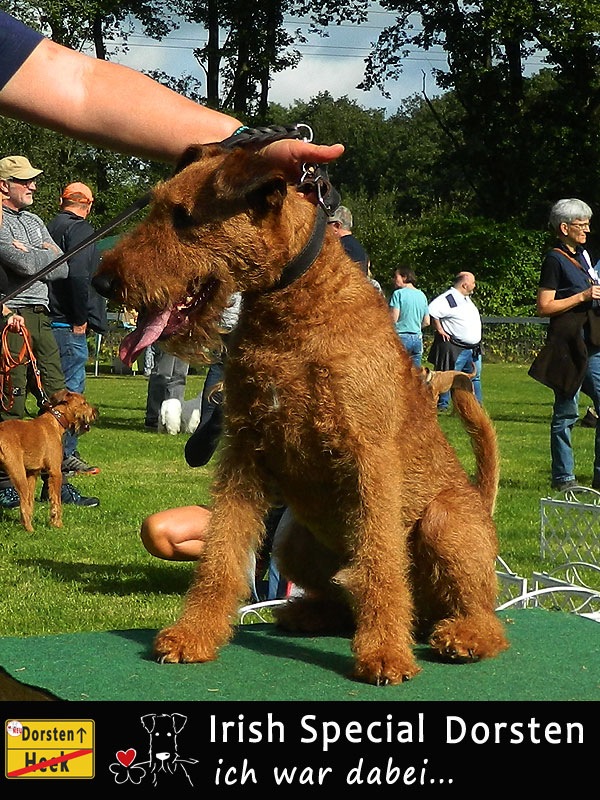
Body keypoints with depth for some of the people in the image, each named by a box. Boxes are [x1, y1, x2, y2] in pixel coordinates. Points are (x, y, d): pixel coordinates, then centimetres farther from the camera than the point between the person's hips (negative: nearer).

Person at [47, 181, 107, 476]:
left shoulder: (49, 227, 16)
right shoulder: (80, 229, -10)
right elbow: (79, 275, -22)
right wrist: (81, 319, -15)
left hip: (49, 321, 9)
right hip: (68, 325, -9)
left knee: (60, 390, 14)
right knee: (71, 389, -6)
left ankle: (65, 453, 20)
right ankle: (65, 456, -5)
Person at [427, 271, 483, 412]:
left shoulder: (467, 299, 17)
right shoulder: (449, 298, -16)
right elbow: (432, 311, -30)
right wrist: (440, 330, -22)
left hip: (473, 348, 10)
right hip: (455, 348, -10)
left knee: (475, 377, 14)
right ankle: (442, 405, 2)